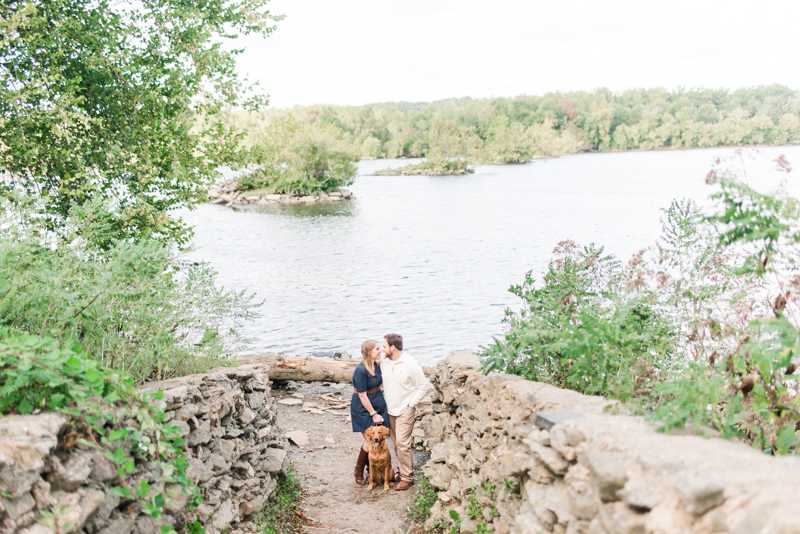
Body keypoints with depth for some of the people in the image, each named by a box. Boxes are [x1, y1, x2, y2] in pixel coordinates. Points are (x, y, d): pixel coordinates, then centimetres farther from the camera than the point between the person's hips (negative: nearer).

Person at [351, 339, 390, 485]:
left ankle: (371, 471, 21)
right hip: (363, 408, -7)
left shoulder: (377, 365, 1)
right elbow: (362, 396, -19)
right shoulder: (360, 371, -23)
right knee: (370, 442, -5)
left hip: (378, 405, 7)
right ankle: (359, 473, 16)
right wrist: (373, 414, -16)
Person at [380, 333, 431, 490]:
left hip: (405, 411, -6)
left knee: (402, 443, -10)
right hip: (390, 410, 6)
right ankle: (403, 471, 23)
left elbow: (424, 386, -8)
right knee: (396, 444, 11)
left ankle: (407, 477, -1)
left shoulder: (411, 364, -15)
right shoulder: (384, 362, 2)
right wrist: (383, 401, 10)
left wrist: (411, 404, -9)